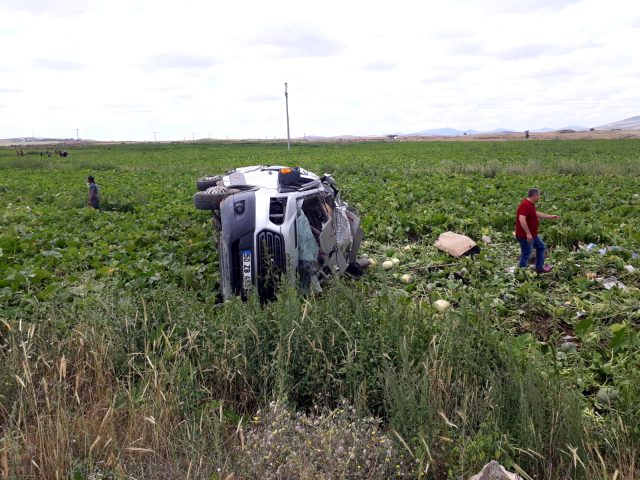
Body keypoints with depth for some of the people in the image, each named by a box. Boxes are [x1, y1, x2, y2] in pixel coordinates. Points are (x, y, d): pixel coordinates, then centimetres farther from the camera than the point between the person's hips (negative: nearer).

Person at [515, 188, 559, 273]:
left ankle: (539, 268, 34)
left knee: (541, 247, 24)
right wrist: (528, 233, -34)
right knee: (526, 255, -4)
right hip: (525, 236, -11)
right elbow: (521, 219, -35)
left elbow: (536, 213, 28)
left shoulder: (530, 204, 11)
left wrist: (550, 217, 32)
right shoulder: (525, 205, -24)